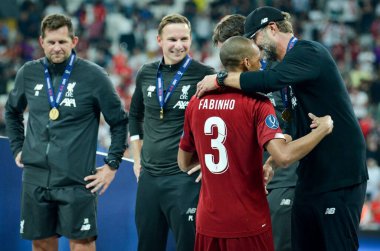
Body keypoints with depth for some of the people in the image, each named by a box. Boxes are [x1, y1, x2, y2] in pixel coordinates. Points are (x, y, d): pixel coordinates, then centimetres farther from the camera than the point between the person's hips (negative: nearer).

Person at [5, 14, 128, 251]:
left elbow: (119, 121, 1)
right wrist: (17, 148, 17)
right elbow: (12, 111, 24)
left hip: (76, 180, -4)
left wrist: (112, 165, -2)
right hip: (35, 177, 4)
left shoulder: (93, 76, -5)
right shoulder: (29, 73, 6)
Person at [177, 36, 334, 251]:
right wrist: (322, 129, -9)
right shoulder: (257, 104, -11)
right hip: (248, 224, -5)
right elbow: (283, 157, -22)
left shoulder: (196, 103, 5)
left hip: (208, 224, 5)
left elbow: (184, 164, 13)